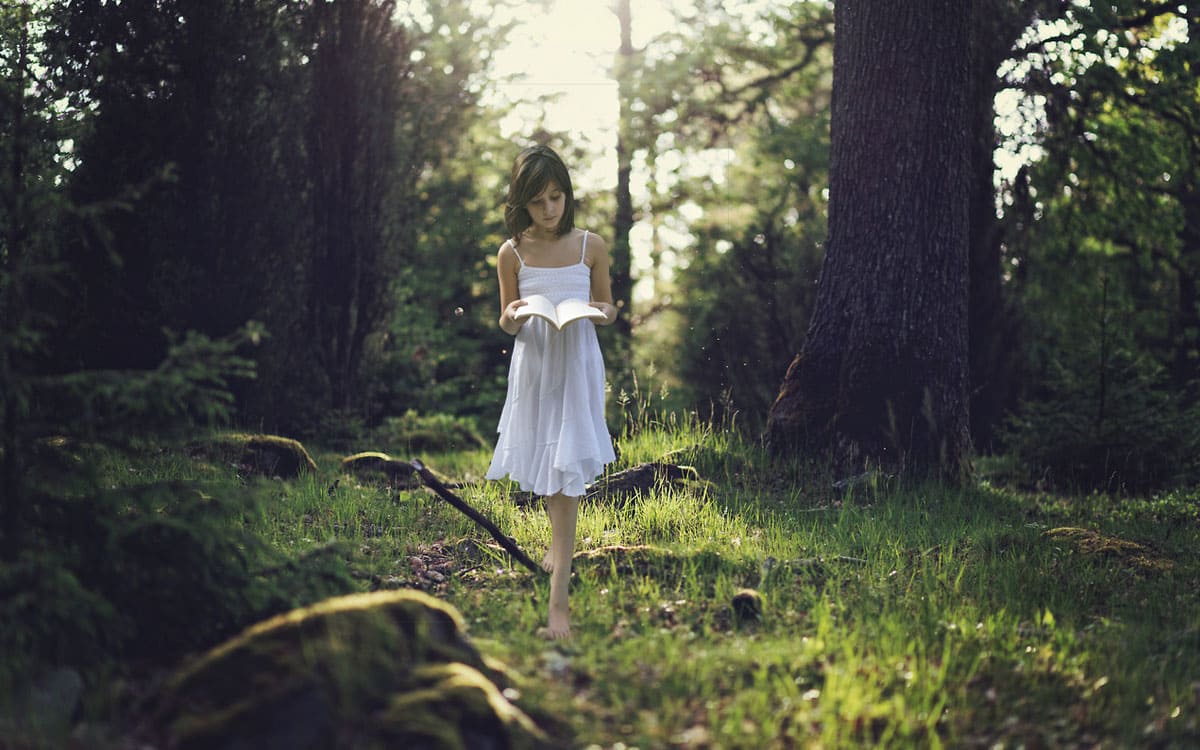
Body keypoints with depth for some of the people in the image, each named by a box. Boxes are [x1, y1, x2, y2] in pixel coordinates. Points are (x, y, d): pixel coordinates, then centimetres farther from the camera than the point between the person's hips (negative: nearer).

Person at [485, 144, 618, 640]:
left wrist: (600, 312, -15)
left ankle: (558, 602, -10)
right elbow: (506, 324, 6)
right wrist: (513, 317, -17)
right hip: (532, 368, 2)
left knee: (566, 475, -9)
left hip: (577, 369, -2)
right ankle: (560, 543, 48)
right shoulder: (512, 254, -1)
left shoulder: (590, 247, -2)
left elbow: (608, 310, 8)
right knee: (543, 471, 17)